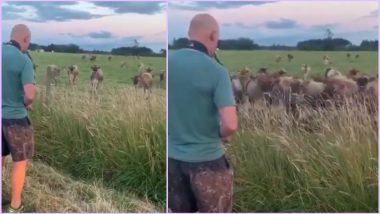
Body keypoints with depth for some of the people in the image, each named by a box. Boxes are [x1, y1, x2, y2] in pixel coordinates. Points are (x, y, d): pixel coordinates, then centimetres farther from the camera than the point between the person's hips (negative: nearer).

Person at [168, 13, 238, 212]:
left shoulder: (169, 62, -4)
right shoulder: (216, 70, -18)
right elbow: (230, 124, -24)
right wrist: (223, 136, -5)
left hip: (173, 157, 5)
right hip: (206, 160, -5)